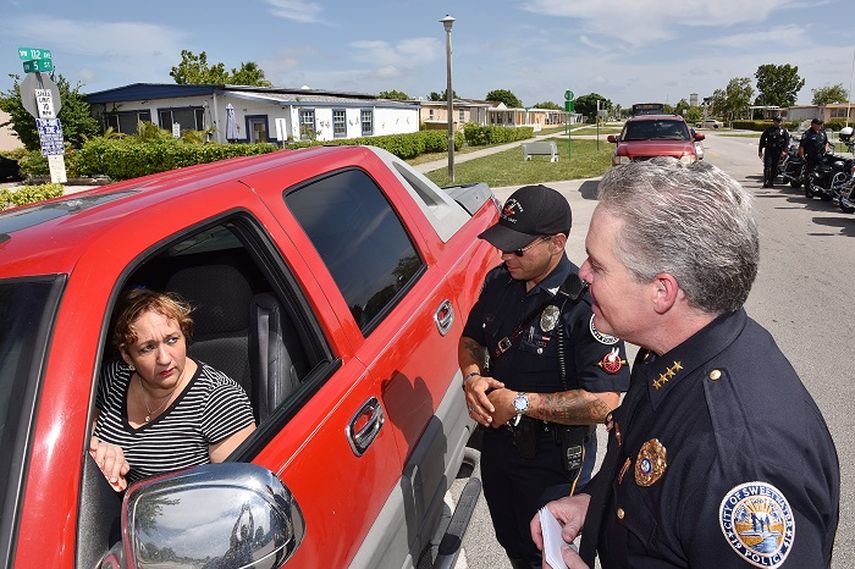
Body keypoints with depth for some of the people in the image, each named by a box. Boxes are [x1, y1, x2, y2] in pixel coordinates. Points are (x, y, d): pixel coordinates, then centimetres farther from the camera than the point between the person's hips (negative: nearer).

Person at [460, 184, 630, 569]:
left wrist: (520, 402, -26)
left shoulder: (585, 304, -27)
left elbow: (603, 403, -29)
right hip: (497, 441, 6)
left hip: (553, 460, -6)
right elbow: (471, 339, 8)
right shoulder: (499, 281, -6)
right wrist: (473, 377, -13)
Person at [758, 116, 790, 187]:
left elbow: (787, 140, 7)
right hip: (769, 150, -1)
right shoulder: (768, 130, 7)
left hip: (778, 151, 2)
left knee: (774, 168, 4)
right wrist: (760, 151, 4)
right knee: (767, 166, -12)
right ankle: (765, 182, -13)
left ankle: (771, 182, 12)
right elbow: (762, 139, 9)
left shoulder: (783, 130, 9)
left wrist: (784, 150, -4)